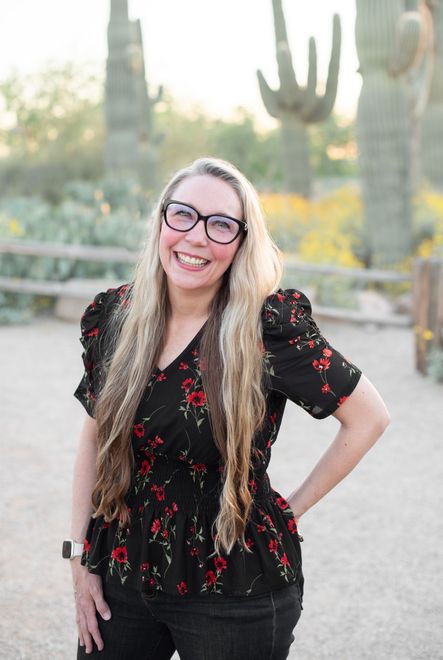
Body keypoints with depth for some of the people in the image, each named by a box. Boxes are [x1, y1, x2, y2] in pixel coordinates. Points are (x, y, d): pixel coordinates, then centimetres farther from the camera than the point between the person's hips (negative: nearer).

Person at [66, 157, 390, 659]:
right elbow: (94, 439, 8)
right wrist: (79, 557, 5)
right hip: (121, 575, 4)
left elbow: (369, 417, -8)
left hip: (234, 594, -4)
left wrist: (293, 507, -5)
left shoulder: (270, 327, -16)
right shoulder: (112, 316, -2)